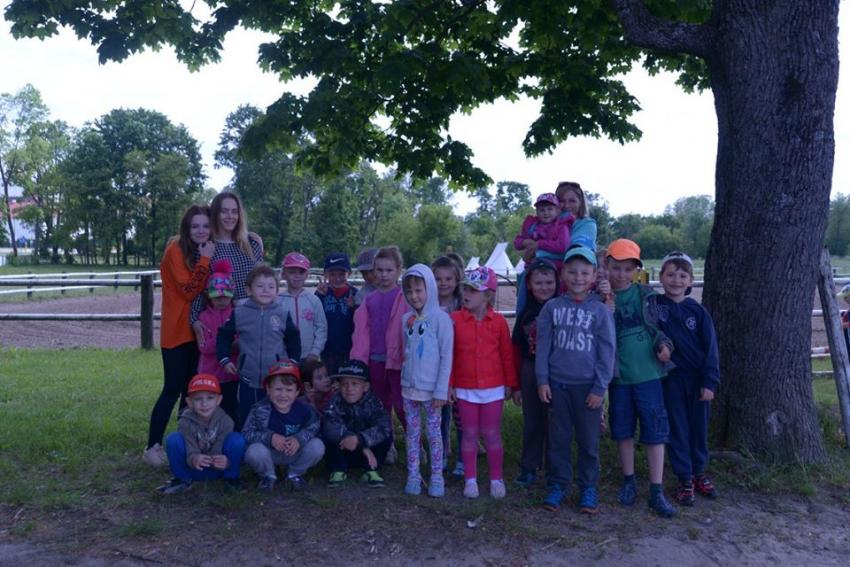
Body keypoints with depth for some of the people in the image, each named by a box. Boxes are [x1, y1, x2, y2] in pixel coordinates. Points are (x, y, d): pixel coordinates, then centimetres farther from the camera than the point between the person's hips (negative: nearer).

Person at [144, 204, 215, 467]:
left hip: (196, 329, 7)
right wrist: (204, 260, -22)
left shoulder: (206, 250, 9)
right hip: (176, 331, -7)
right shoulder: (176, 250, -12)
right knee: (173, 388, -6)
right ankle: (152, 447, 4)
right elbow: (189, 291, -20)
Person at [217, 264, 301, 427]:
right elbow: (224, 336, 9)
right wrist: (224, 359, 2)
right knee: (246, 420, 10)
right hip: (248, 379, 0)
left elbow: (293, 339, 10)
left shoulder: (283, 314, -2)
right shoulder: (239, 313, -2)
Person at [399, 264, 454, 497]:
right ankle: (413, 476, 20)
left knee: (434, 432, 6)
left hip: (431, 388, -4)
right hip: (409, 387, 4)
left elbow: (447, 357, -11)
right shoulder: (406, 319, 5)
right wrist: (405, 378, 8)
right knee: (412, 431, 11)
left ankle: (437, 477, 17)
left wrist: (441, 390, -13)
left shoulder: (441, 318, -11)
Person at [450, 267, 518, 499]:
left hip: (493, 388, 0)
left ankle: (496, 479, 24)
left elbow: (507, 355, 2)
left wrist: (511, 385, 5)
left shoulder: (499, 322, -5)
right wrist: (449, 384, -4)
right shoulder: (455, 320, -6)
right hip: (465, 389, 0)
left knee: (492, 435, 9)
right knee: (469, 434, 11)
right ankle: (470, 479, 23)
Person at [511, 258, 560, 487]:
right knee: (532, 422, 12)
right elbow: (517, 349, 7)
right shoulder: (526, 313, 3)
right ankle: (529, 468, 24)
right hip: (531, 372, 3)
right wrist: (516, 383, 8)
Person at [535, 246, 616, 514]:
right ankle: (558, 485, 23)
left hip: (588, 386, -1)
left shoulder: (601, 311, -3)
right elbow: (543, 346, 3)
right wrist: (542, 380, -2)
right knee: (559, 438, 10)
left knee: (589, 440, 8)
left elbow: (607, 352, -3)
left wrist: (600, 388, -6)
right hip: (557, 384, 1)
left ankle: (589, 488, 22)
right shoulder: (552, 308, 1)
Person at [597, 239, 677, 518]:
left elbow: (655, 325, 11)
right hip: (618, 374, 1)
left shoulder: (645, 294, 1)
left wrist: (662, 344, -7)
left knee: (655, 430, 1)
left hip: (647, 372, 0)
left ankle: (656, 492, 11)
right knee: (623, 430, 12)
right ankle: (629, 482, 28)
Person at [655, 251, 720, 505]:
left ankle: (699, 473, 31)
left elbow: (710, 348, -2)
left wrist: (709, 382, -7)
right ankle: (685, 479, 19)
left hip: (697, 379, 1)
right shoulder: (653, 305, -3)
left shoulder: (698, 311, -2)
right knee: (677, 428, 6)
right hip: (670, 378, -1)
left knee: (699, 427, 13)